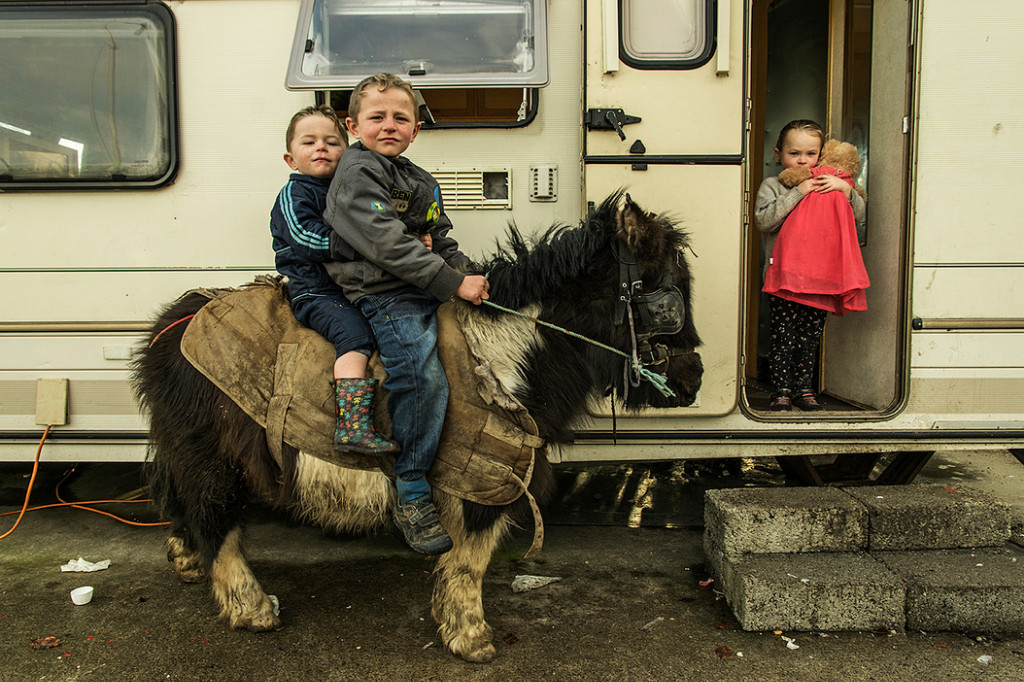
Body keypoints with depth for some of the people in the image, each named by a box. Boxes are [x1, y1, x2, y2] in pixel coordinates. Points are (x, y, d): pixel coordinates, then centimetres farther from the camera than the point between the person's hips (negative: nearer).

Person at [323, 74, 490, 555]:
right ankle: (411, 497, -13)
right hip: (382, 292, -9)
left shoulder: (420, 181, 22)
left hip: (430, 290, 9)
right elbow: (386, 244, -17)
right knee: (423, 376, -26)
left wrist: (468, 273, 2)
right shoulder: (356, 172, -6)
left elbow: (442, 241, 24)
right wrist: (454, 282, -19)